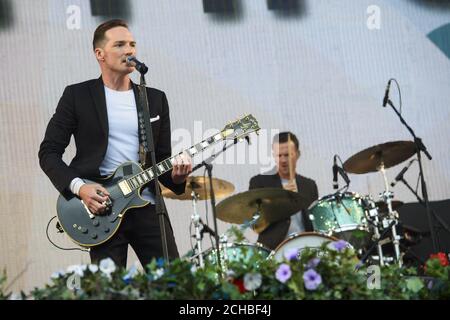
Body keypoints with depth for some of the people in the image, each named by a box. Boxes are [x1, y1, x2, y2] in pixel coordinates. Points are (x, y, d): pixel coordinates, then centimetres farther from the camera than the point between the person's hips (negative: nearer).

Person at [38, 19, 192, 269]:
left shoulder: (155, 99, 14)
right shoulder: (77, 95, 4)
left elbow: (162, 157, 15)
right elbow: (48, 152, 1)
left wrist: (175, 175, -8)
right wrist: (78, 187, -14)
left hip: (147, 205, 3)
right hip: (101, 209, -3)